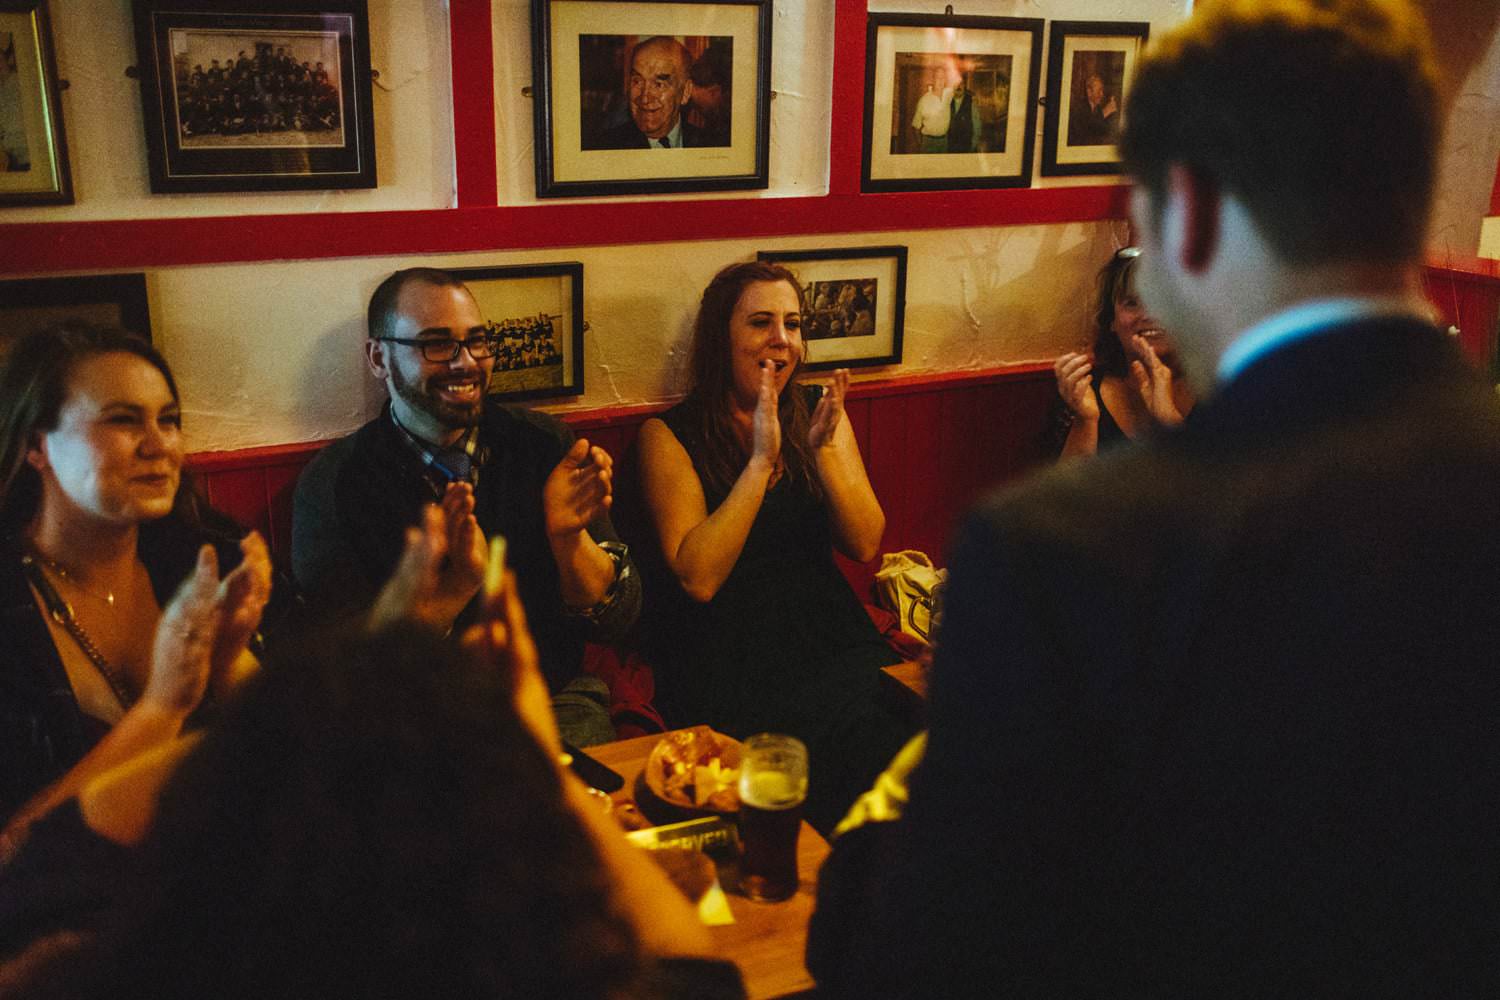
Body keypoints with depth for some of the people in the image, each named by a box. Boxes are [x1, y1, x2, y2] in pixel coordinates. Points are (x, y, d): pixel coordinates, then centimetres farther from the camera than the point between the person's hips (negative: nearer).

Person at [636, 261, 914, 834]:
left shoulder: (819, 413, 12)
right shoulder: (670, 436, -1)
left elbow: (865, 546, 4)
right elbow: (698, 578, -12)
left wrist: (824, 448, -10)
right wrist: (761, 460, -15)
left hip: (827, 633, 4)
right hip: (729, 653, -4)